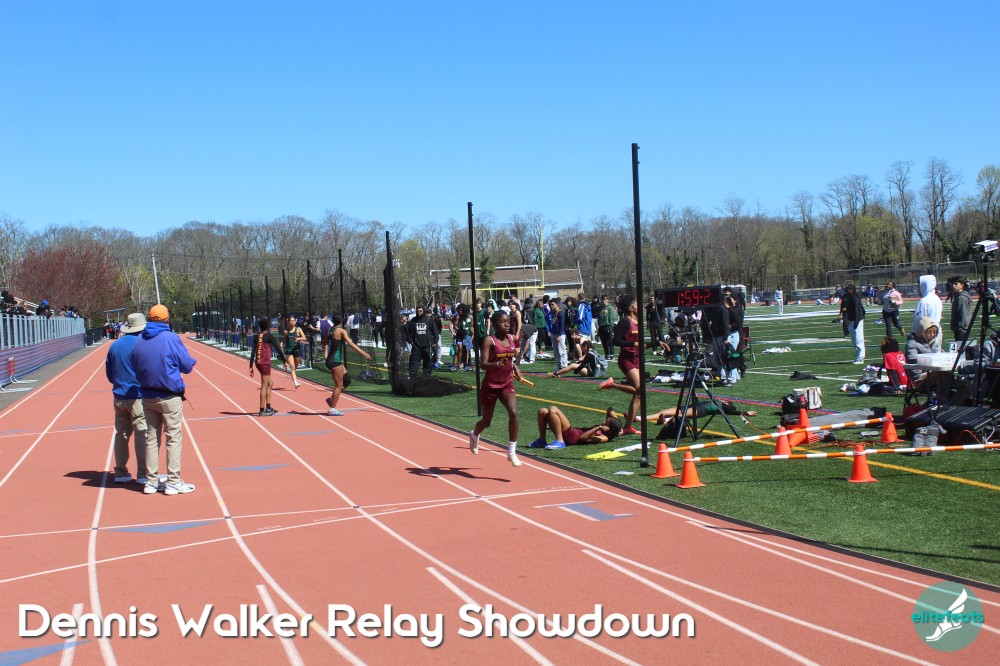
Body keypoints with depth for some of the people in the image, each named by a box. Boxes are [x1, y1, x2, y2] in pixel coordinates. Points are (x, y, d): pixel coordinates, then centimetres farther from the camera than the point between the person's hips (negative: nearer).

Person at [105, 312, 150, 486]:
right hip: (138, 397, -6)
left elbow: (109, 374, 15)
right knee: (142, 434, -3)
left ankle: (120, 472, 17)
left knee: (121, 434, 13)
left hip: (119, 397, 6)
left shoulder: (114, 346, 9)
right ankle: (142, 474, -2)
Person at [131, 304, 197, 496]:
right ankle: (173, 482, 2)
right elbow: (188, 366, -8)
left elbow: (136, 368, 12)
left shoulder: (139, 340, 4)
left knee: (151, 438, 13)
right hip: (170, 397, -5)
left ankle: (151, 481, 17)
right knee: (173, 439, 1)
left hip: (147, 397, 6)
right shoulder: (171, 338, -12)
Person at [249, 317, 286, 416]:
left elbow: (253, 352, 6)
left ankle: (268, 407, 20)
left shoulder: (256, 337, 9)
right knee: (264, 386, -2)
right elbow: (278, 349, -7)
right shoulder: (269, 336, -7)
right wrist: (284, 361, 3)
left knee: (270, 383, 18)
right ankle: (262, 410, -1)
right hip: (265, 363, -6)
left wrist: (251, 367, 8)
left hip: (258, 363, 6)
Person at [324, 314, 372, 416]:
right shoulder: (341, 331, -12)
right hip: (335, 361, -8)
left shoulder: (330, 330, 10)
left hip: (331, 360, 8)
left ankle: (331, 399, 16)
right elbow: (351, 344, -22)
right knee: (339, 385, -2)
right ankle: (332, 410, 0)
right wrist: (364, 353, -26)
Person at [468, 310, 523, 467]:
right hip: (490, 385, -3)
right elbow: (483, 364, -23)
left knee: (513, 413, -21)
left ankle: (512, 452, -13)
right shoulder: (489, 340, -14)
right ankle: (474, 436, 49)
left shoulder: (512, 338, 3)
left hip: (507, 384, 4)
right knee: (486, 421, 13)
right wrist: (496, 364, -42)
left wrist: (515, 368, 8)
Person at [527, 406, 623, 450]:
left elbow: (582, 438, -26)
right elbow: (610, 410, 21)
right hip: (574, 431, 9)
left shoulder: (604, 438, -16)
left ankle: (560, 442, -17)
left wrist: (597, 428, -29)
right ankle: (541, 441, 10)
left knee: (553, 410, -24)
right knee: (543, 411, 2)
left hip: (572, 437, -9)